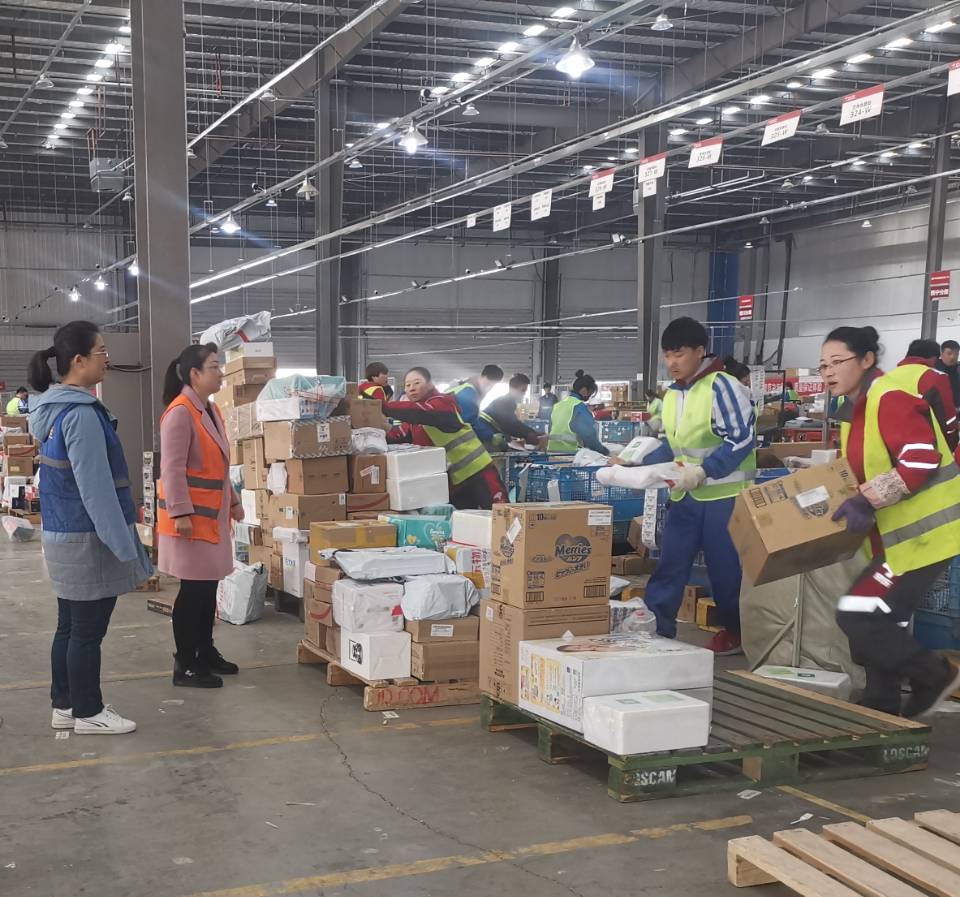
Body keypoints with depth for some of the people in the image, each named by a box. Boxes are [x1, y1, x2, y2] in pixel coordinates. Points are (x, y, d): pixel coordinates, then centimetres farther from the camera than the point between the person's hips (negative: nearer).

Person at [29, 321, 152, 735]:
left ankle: (65, 705, 27)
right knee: (88, 630, 3)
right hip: (88, 539, -9)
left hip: (64, 535, 9)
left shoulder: (55, 408, 9)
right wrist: (126, 546, -20)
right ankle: (87, 713, 14)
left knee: (70, 625, 17)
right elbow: (96, 488, -24)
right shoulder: (81, 413, -21)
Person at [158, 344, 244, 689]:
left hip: (213, 513, 9)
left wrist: (232, 501, 23)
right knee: (193, 589, -4)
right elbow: (172, 468, -20)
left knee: (209, 585, 15)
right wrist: (180, 513, -24)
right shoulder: (180, 413, -17)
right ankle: (185, 665, 5)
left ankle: (205, 652, 28)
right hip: (191, 514, -9)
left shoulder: (211, 410, 13)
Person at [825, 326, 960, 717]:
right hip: (893, 533, 10)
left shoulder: (890, 396, -18)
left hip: (921, 531, -10)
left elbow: (921, 459, -26)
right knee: (880, 624, 12)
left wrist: (866, 501, -29)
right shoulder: (855, 410, 14)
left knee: (857, 616, -12)